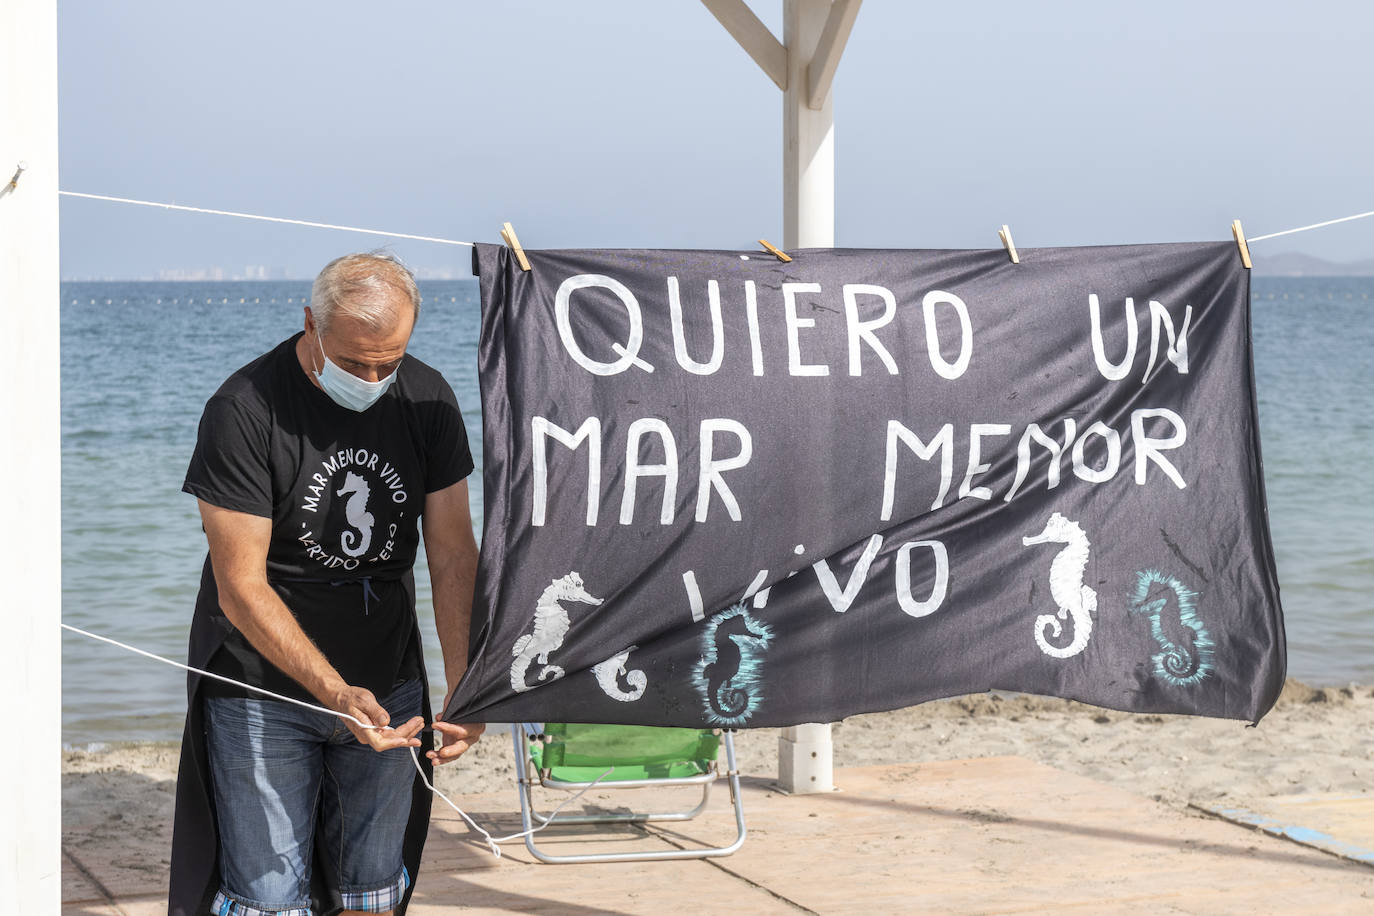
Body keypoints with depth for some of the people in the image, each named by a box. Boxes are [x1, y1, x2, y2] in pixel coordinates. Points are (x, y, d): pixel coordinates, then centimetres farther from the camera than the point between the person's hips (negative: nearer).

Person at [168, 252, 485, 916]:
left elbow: (453, 555, -2)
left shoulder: (427, 400, -3)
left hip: (387, 685, 4)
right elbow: (241, 588, -20)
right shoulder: (243, 411, -18)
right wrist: (334, 692, -30)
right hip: (263, 690, -4)